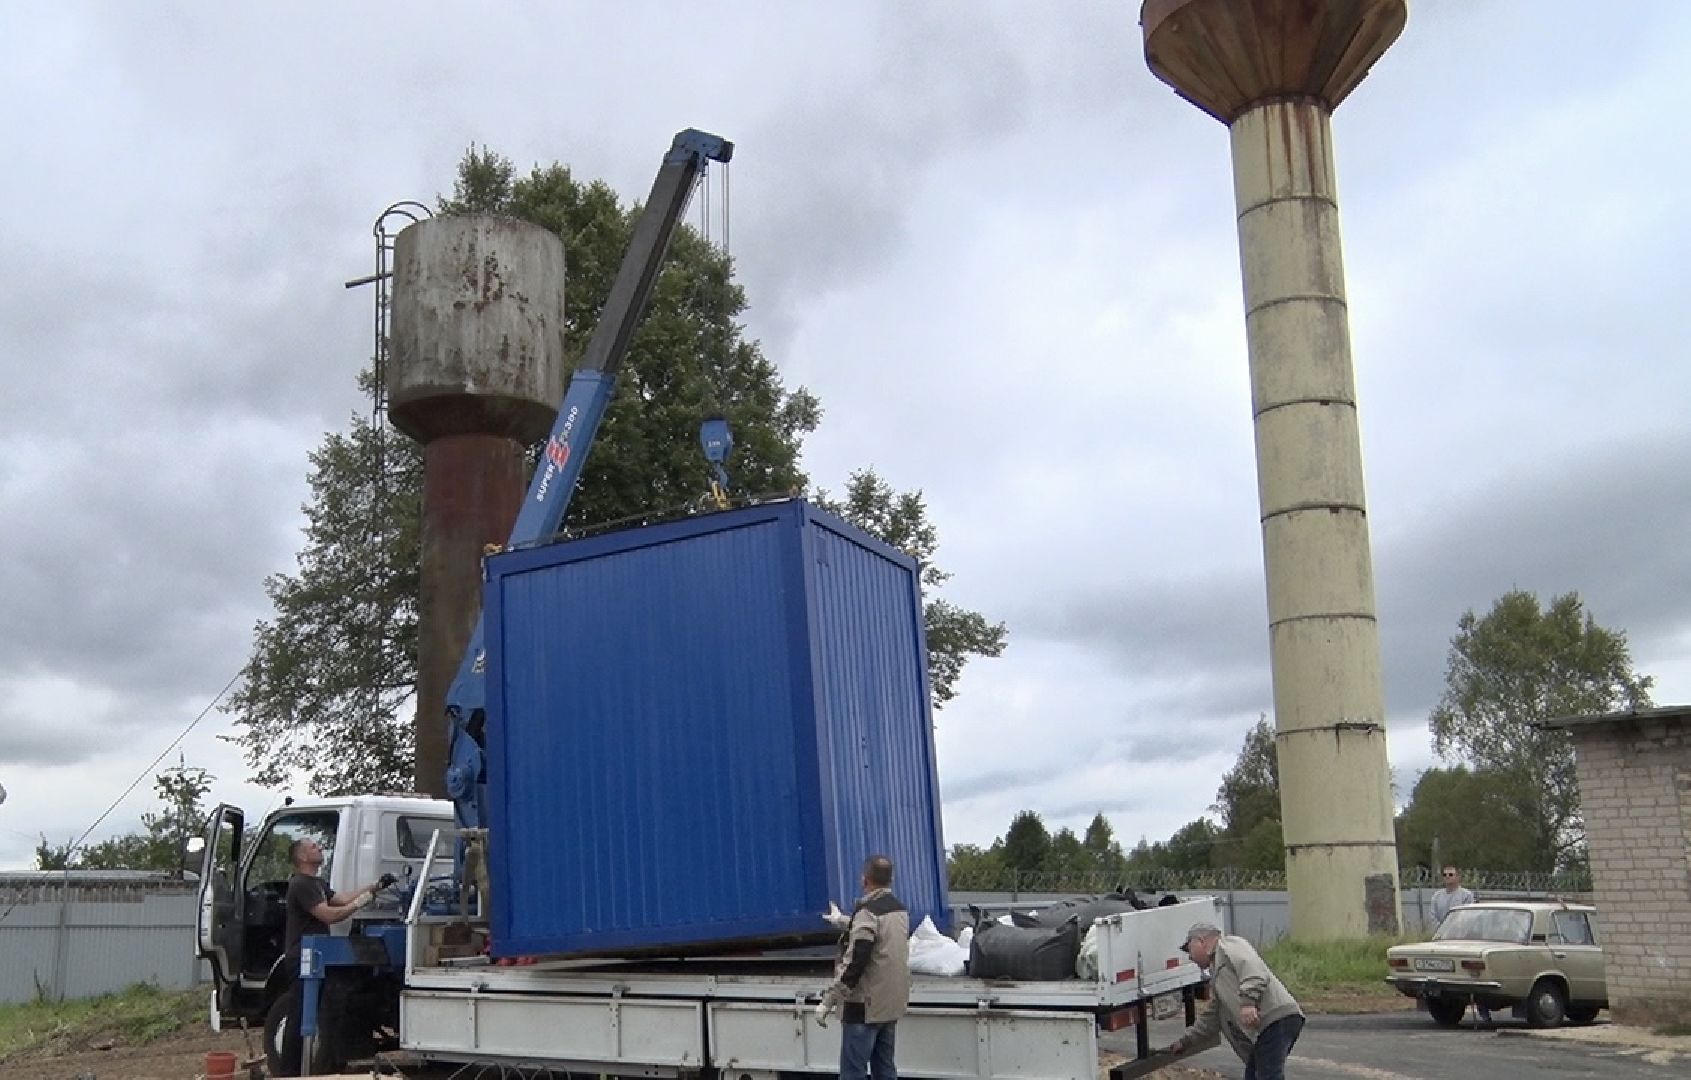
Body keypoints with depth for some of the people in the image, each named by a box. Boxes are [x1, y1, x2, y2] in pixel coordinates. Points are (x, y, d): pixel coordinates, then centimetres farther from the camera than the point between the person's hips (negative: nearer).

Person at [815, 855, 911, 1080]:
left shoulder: (868, 911, -18)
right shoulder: (900, 909, 9)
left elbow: (854, 962, -23)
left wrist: (828, 1001, -18)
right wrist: (845, 923, 41)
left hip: (865, 1005, -8)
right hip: (892, 1003, 8)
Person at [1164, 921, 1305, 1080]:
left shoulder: (1228, 945, 5)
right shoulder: (1217, 970, 33)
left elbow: (1252, 966, -17)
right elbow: (1211, 1016, 38)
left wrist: (1248, 1000, -29)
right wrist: (1185, 1040, 40)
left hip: (1275, 1019, -10)